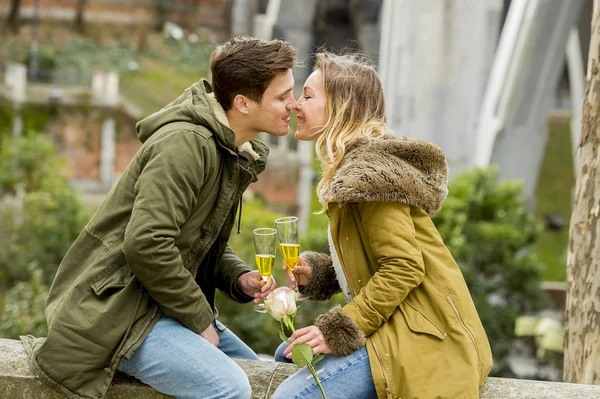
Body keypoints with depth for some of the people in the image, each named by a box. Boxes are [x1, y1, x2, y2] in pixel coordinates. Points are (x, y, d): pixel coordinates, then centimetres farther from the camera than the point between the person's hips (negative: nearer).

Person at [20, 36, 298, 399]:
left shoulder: (236, 154, 11)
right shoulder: (185, 143, -21)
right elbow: (146, 244, -29)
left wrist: (240, 278, 0)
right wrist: (200, 319, -18)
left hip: (164, 304, 10)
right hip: (114, 309, -10)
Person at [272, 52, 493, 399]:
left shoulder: (369, 169, -15)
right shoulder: (354, 163, 16)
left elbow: (404, 267, -22)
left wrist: (338, 330, -21)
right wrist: (315, 272, 3)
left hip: (422, 337, -10)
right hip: (398, 327, 10)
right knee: (288, 355, 19)